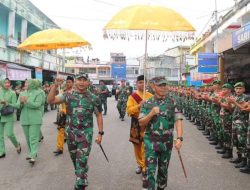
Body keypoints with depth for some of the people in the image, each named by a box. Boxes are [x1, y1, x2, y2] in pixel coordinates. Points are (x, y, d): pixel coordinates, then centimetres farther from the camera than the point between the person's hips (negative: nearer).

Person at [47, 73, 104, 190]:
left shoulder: (94, 98, -4)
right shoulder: (68, 95, -1)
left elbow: (99, 115, 1)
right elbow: (50, 101, -6)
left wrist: (100, 133, -3)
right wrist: (55, 86, -18)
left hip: (85, 134, -3)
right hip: (70, 133, 3)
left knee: (82, 161, -6)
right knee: (75, 159, 18)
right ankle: (81, 178, 41)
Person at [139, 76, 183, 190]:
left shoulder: (172, 102, -1)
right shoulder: (147, 103, -2)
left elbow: (178, 120, -9)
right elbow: (141, 123, -3)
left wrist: (179, 138, -21)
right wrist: (152, 113, -19)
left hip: (167, 141, 1)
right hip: (151, 141, -1)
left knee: (163, 170, 16)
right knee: (150, 170, -4)